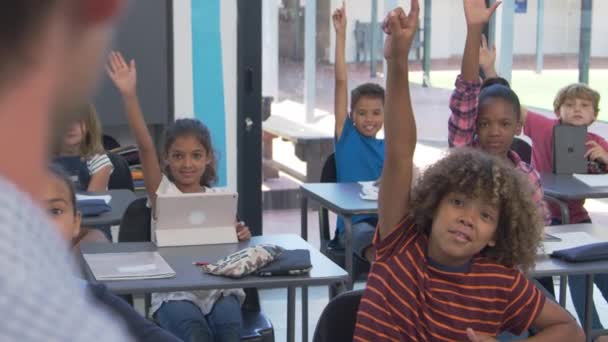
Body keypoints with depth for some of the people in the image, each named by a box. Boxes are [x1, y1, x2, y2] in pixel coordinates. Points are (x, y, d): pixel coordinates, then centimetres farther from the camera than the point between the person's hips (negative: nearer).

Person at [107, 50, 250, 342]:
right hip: (174, 292, -2)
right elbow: (145, 145, -12)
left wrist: (240, 236, -10)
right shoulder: (162, 190, 1)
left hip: (219, 288, 2)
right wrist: (129, 94, -24)